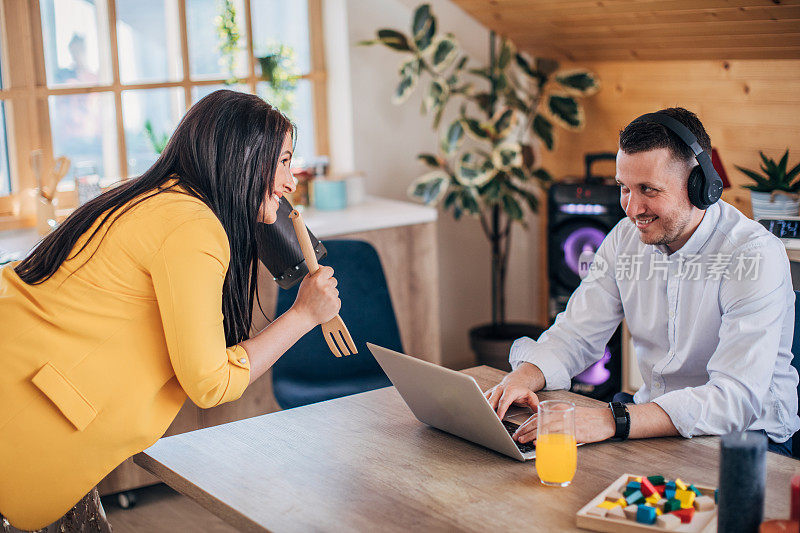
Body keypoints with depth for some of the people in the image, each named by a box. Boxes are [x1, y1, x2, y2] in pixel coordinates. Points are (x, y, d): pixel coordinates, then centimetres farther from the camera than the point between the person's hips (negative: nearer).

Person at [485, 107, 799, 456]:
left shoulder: (758, 256, -21)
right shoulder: (626, 238, 0)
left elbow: (736, 398, -31)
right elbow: (575, 335, 4)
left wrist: (611, 421, -42)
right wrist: (522, 378, -20)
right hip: (655, 421, 6)